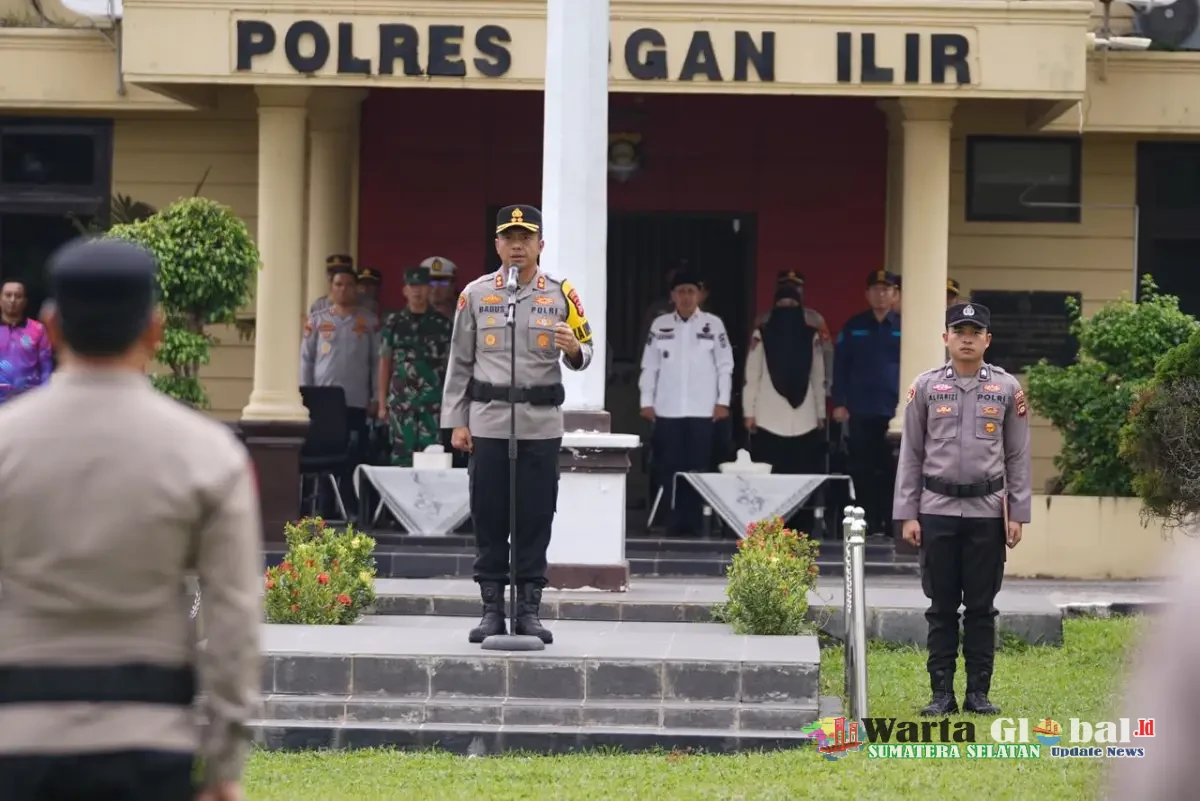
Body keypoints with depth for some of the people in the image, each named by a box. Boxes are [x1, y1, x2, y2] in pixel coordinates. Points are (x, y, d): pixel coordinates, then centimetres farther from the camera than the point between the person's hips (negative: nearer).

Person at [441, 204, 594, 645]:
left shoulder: (560, 294, 5)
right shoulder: (475, 294, 5)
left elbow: (584, 354, 6)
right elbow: (460, 362, 7)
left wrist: (573, 350, -18)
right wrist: (457, 422, 3)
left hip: (541, 423, 0)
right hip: (488, 421, 0)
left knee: (536, 517, 2)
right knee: (488, 516, 2)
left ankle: (529, 609, 9)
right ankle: (492, 609, 9)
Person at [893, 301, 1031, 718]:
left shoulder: (1007, 388, 3)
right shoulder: (925, 387, 3)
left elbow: (1018, 456, 5)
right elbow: (911, 454, 4)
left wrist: (1018, 514, 0)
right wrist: (907, 514, 0)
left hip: (987, 511, 0)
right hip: (937, 510, 0)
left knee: (981, 606, 5)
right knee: (942, 606, 4)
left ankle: (979, 693, 11)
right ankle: (941, 694, 8)